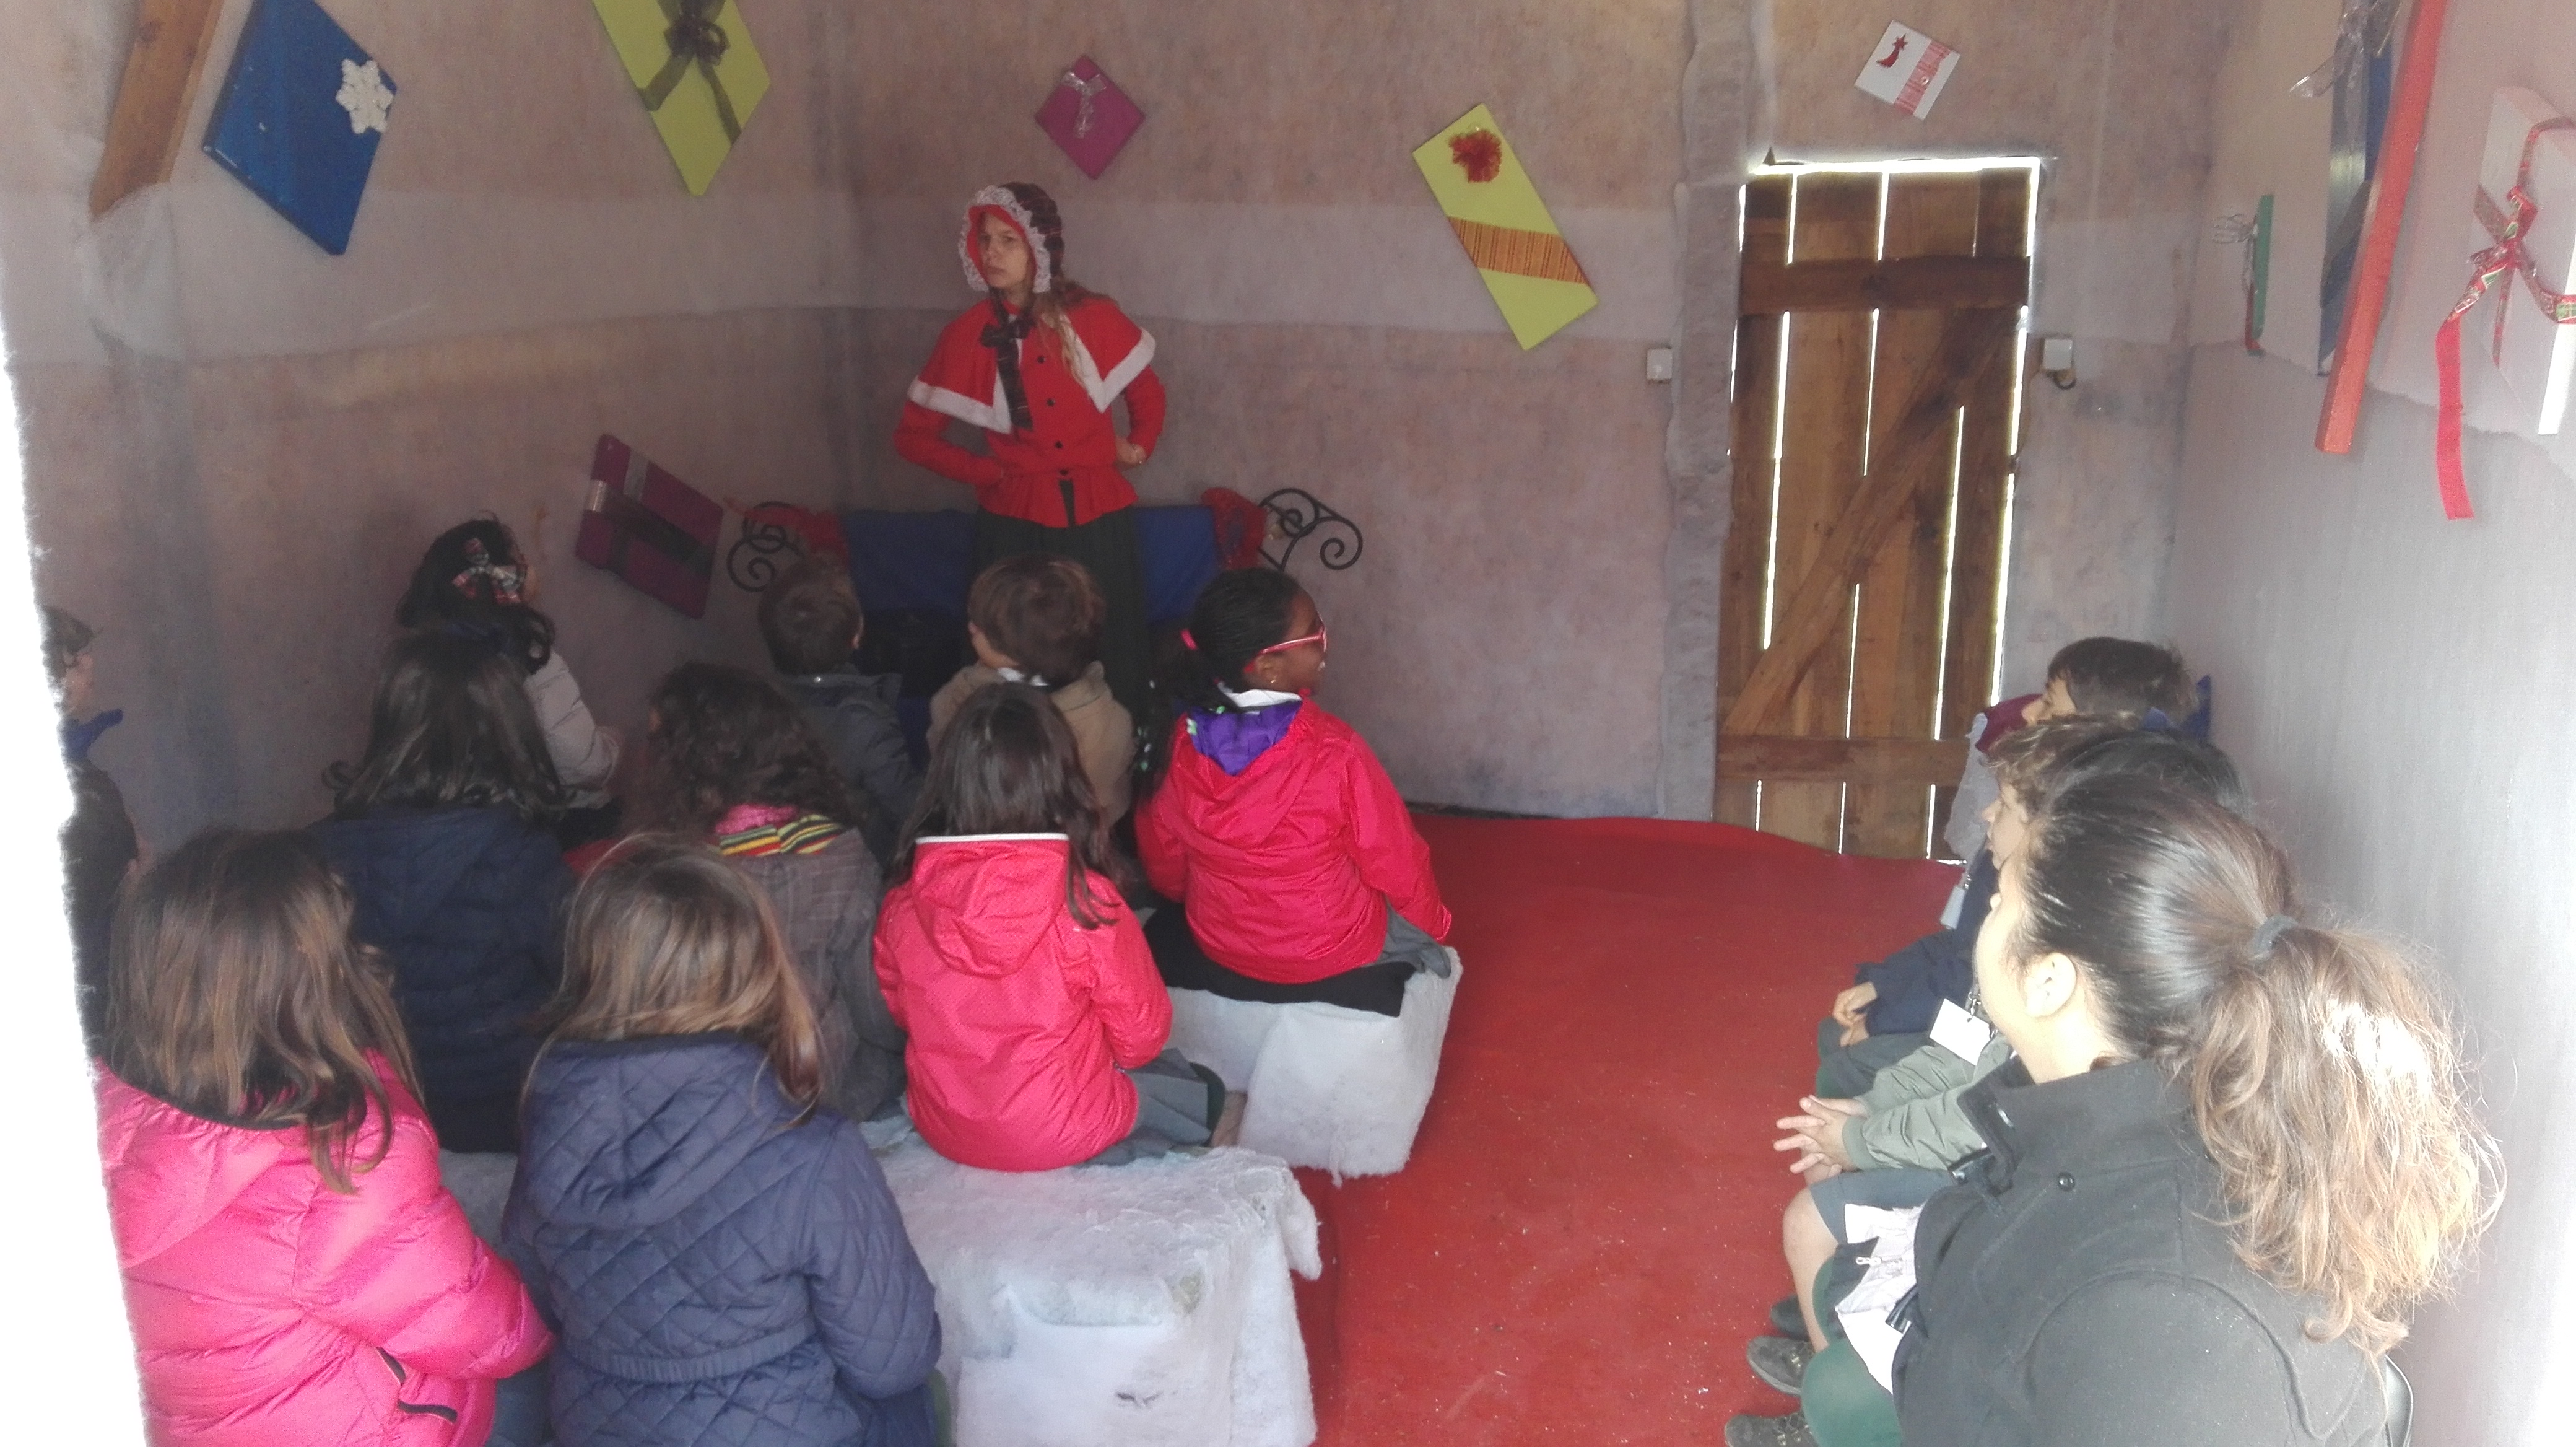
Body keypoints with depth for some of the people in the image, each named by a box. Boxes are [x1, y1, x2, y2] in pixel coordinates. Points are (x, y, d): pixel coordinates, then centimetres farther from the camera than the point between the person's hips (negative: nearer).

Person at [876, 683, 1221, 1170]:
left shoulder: (903, 901, -14)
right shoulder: (1086, 900, -24)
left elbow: (900, 1008, 5)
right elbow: (1141, 1038, -11)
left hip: (941, 1129, 5)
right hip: (1061, 1134, -5)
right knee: (1202, 1093, 23)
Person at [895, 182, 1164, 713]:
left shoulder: (1093, 318, -1)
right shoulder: (968, 334, -3)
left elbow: (1147, 390, 18)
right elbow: (913, 434, 5)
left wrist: (1139, 444, 5)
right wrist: (986, 471, -1)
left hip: (1099, 515, 1)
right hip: (1016, 522, 0)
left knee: (1112, 661, 4)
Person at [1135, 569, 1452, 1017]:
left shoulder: (1180, 744, -19)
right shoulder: (1333, 751, -33)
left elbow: (1165, 869, -2)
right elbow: (1396, 865, -17)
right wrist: (1434, 924, 5)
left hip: (1216, 951, 3)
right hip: (1336, 957, -3)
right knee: (1413, 924, 30)